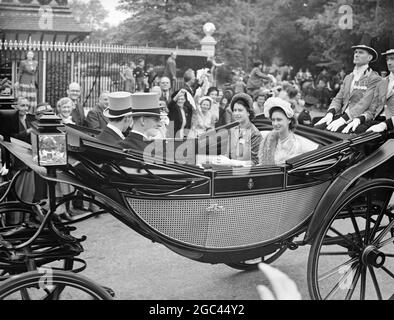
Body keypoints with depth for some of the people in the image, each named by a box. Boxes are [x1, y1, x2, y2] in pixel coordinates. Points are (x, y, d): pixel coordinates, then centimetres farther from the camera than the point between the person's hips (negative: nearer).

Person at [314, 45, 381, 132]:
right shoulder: (348, 77, 24)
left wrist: (343, 119, -26)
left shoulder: (375, 79, -1)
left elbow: (364, 103, -14)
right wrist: (330, 113, -8)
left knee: (328, 130, -31)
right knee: (317, 127, -21)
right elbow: (338, 98, 15)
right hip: (341, 114, 6)